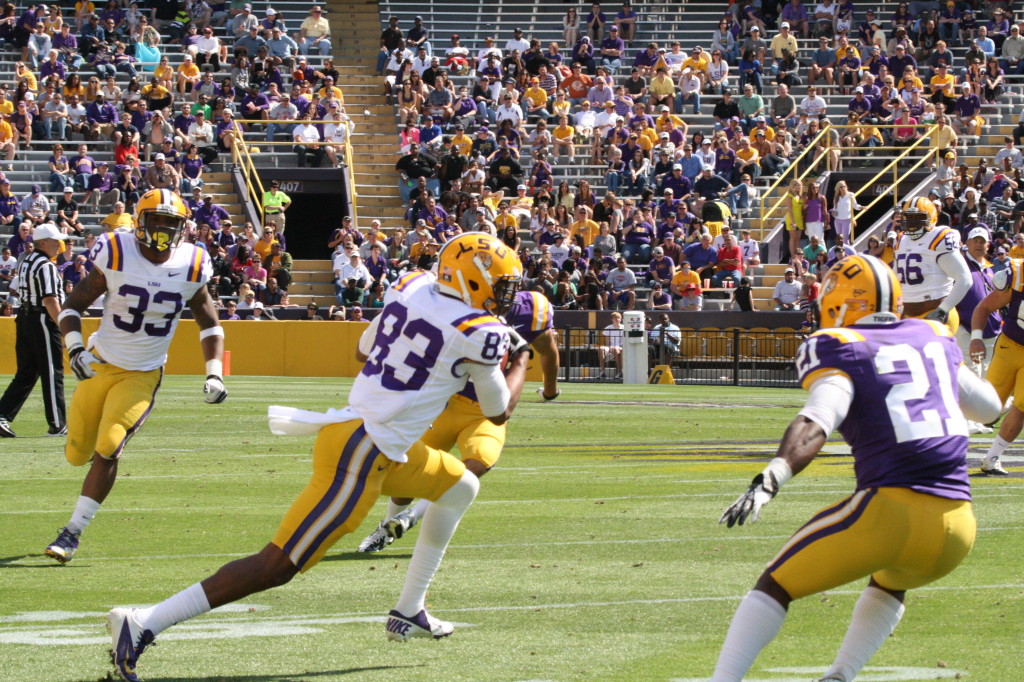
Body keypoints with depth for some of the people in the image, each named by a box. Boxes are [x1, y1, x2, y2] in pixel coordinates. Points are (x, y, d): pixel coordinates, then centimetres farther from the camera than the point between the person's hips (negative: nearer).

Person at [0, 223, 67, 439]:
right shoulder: (46, 266, -14)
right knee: (52, 373, -1)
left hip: (24, 317, 9)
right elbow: (50, 300, -21)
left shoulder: (25, 263, 13)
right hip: (43, 320, -9)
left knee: (26, 373, 12)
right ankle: (57, 425, 3)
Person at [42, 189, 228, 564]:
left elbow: (208, 322, 8)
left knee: (108, 449, -17)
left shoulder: (191, 266, -7)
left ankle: (73, 532, -7)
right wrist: (75, 348, -21)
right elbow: (74, 304, -5)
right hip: (100, 365, 0)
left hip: (143, 375, 0)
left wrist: (214, 374, -2)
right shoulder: (115, 256, -13)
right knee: (77, 454, 6)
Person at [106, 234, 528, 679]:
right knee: (278, 567, -8)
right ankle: (143, 625, -13)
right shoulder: (478, 334, -12)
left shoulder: (413, 288, 8)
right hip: (360, 457, -9)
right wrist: (520, 361, 21)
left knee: (461, 489, 27)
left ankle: (409, 613, 32)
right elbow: (499, 413, 3)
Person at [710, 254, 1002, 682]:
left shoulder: (839, 348, 2)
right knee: (889, 584, 37)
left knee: (775, 587, 8)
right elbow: (989, 407, 36)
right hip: (957, 529, 6)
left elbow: (817, 423, -18)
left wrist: (769, 481, -30)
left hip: (891, 510, -6)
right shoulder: (935, 338, 20)